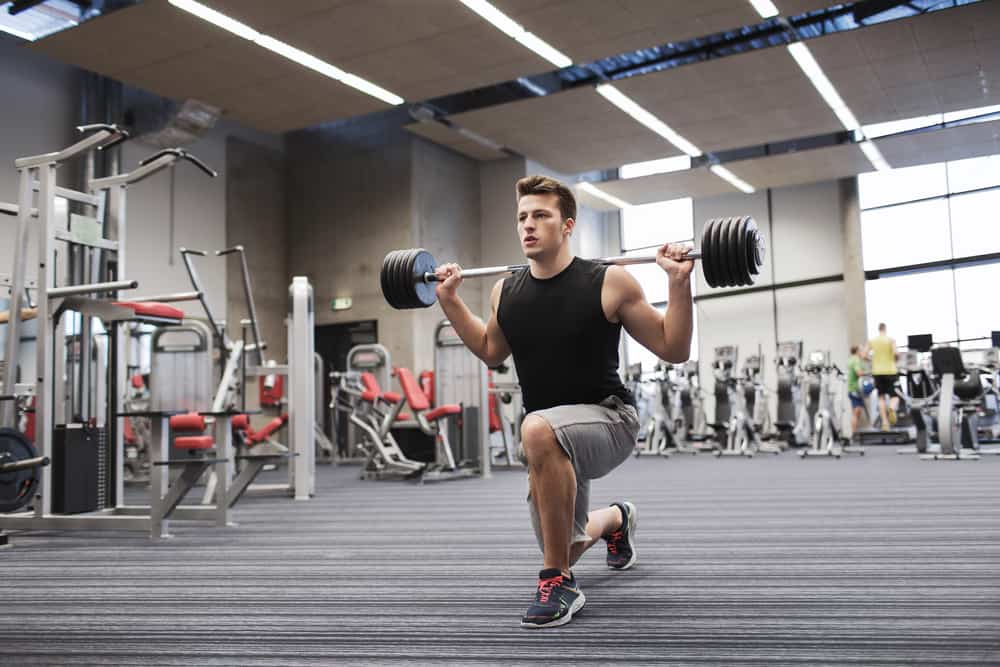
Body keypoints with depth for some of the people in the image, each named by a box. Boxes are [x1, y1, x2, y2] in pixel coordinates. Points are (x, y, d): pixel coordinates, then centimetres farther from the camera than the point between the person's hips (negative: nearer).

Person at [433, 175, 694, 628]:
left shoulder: (609, 283, -14)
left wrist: (679, 283, -20)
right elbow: (491, 352, 20)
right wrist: (450, 300, 13)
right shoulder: (505, 293, -1)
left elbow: (673, 350, -9)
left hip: (608, 420, -6)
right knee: (564, 547, 19)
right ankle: (617, 519, 57)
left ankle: (559, 584, -25)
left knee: (538, 430, -41)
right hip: (552, 440, 6)